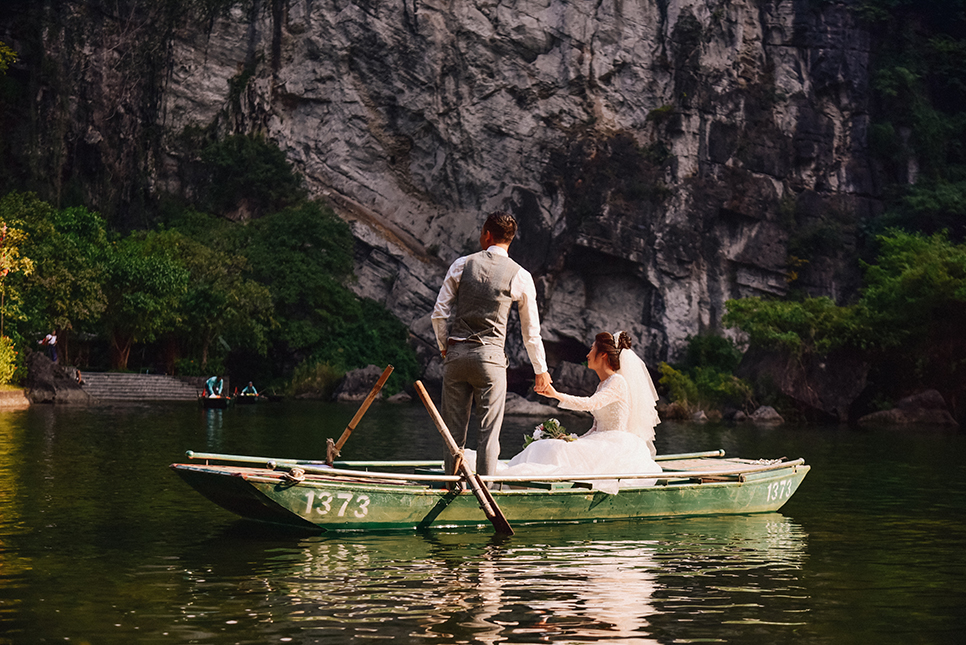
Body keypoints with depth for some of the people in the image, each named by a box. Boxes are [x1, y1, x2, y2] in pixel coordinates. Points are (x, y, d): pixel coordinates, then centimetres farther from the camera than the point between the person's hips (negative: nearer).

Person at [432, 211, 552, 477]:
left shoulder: (462, 265, 2)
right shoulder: (520, 276, 1)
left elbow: (440, 313, 2)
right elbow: (531, 330, 7)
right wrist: (541, 370, 16)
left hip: (456, 353, 1)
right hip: (491, 355, -1)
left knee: (454, 429, 7)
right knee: (489, 431, 2)